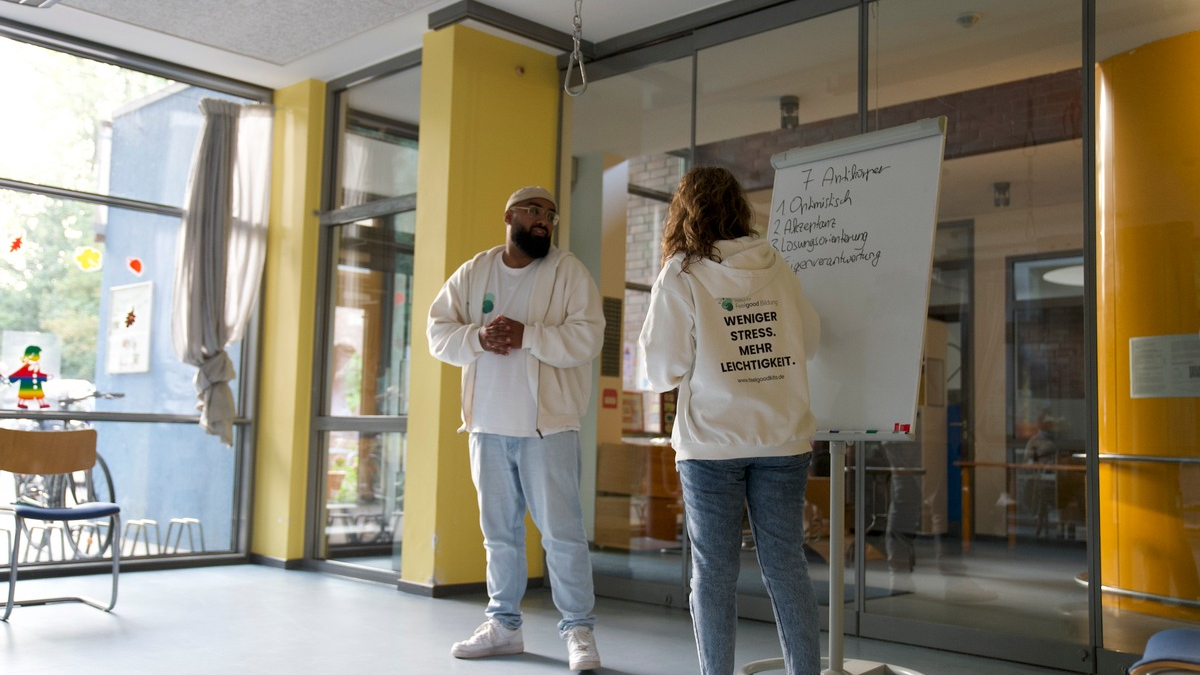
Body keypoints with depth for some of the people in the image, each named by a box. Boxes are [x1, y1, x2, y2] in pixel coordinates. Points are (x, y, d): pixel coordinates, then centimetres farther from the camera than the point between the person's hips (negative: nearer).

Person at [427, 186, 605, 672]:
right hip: (488, 426, 4)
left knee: (562, 531, -3)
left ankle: (578, 630, 9)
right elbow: (438, 332, 6)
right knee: (499, 530, 14)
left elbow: (587, 337, -12)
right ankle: (504, 625, 27)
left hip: (548, 425, -4)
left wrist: (526, 334, -22)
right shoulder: (473, 273, 9)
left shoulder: (568, 272, -2)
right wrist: (477, 337, -14)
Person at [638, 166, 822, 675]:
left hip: (712, 444, -3)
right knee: (787, 565, 10)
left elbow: (665, 370, -7)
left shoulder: (681, 274, -6)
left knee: (714, 571, 6)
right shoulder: (776, 266, 4)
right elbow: (809, 340, 15)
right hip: (782, 440, 3)